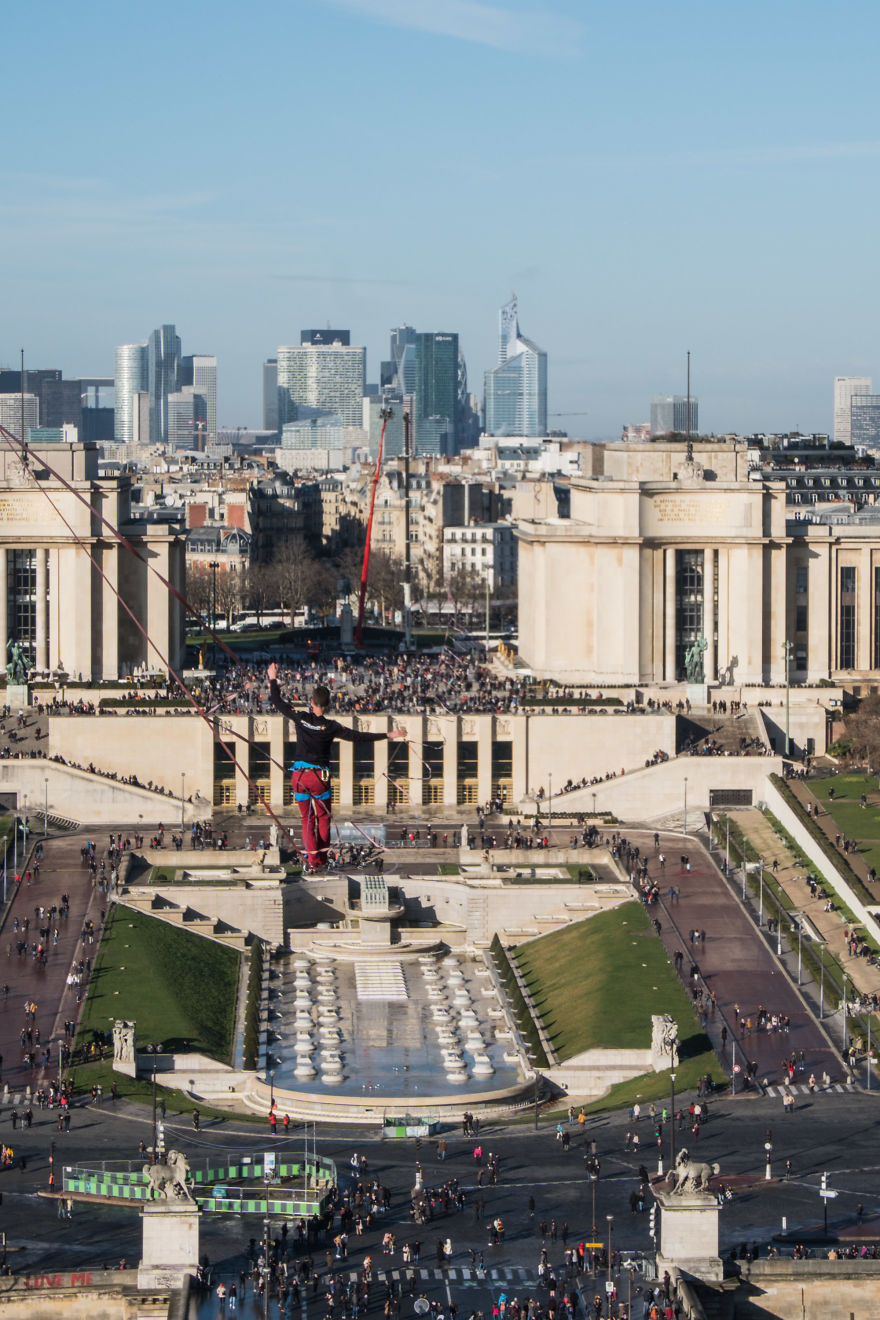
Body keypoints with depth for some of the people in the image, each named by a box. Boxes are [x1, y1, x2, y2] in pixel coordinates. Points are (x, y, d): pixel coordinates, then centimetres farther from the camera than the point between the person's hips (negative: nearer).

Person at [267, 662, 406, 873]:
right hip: (319, 776, -2)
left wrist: (273, 679, 20)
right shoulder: (330, 727, -11)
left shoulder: (300, 718, -6)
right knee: (323, 818, 13)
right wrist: (388, 735, -8)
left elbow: (278, 702, 6)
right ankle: (321, 860, 15)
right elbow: (358, 736, -12)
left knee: (307, 818, 8)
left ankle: (312, 861, 3)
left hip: (299, 776, 2)